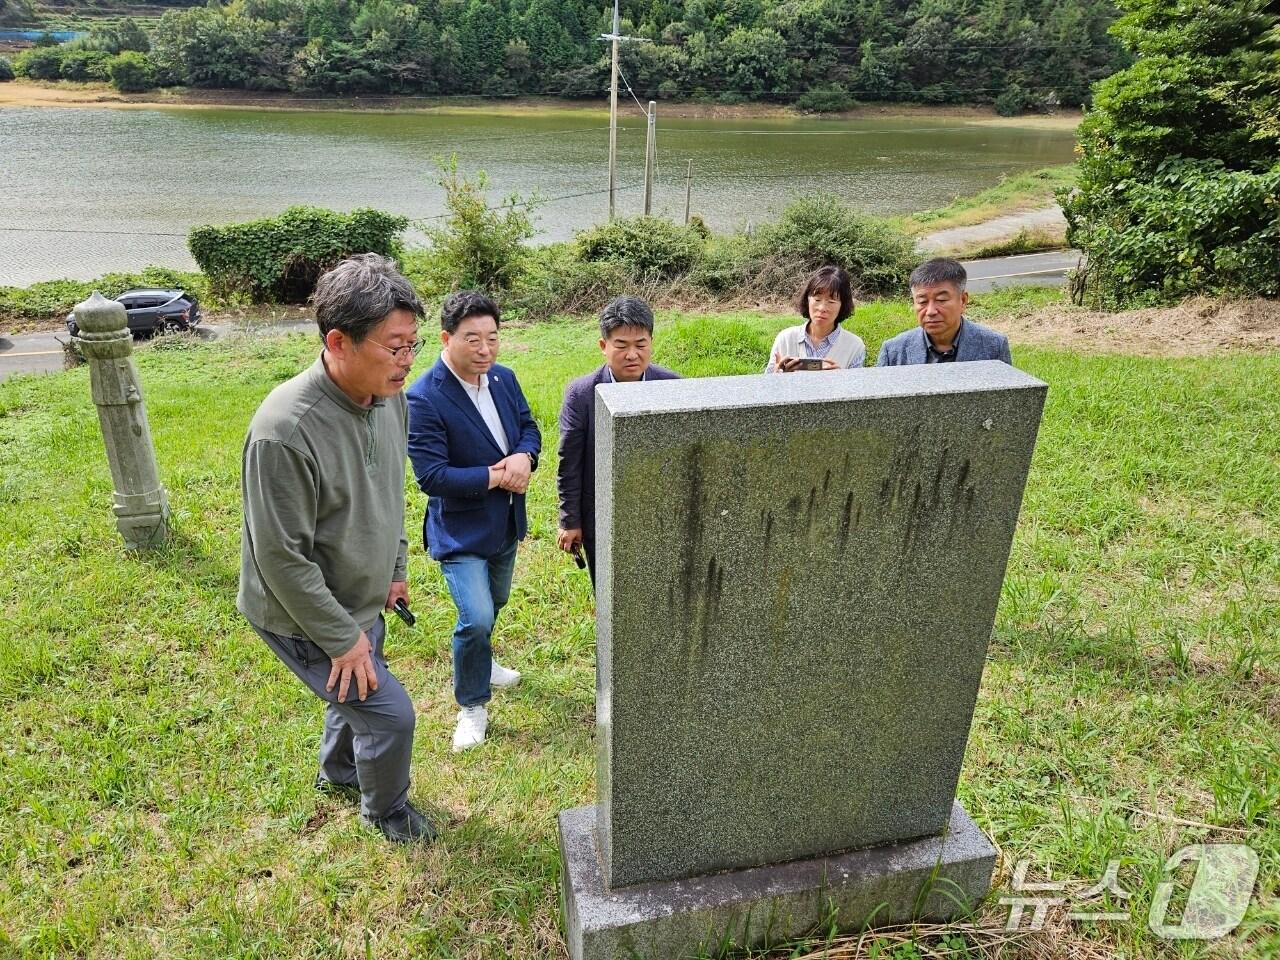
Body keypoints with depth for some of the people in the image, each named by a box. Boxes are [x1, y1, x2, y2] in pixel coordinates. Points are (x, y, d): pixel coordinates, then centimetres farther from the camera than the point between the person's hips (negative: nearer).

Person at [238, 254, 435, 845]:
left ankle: (337, 771, 58)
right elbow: (281, 557, -27)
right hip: (303, 616, -7)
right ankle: (385, 808, 31)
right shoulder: (285, 429, -34)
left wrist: (394, 570, 14)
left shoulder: (389, 397, -9)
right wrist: (342, 638, -19)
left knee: (358, 695, 28)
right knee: (389, 714, 0)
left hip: (360, 600, 8)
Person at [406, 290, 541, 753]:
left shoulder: (504, 377, -3)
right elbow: (431, 475, -26)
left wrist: (524, 457, -16)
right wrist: (496, 476, -25)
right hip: (461, 529, -7)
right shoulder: (423, 398, -24)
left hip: (506, 522, 7)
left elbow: (528, 426, 7)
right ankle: (471, 706, 12)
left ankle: (479, 662, 54)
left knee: (494, 604, 25)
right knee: (476, 618, -13)